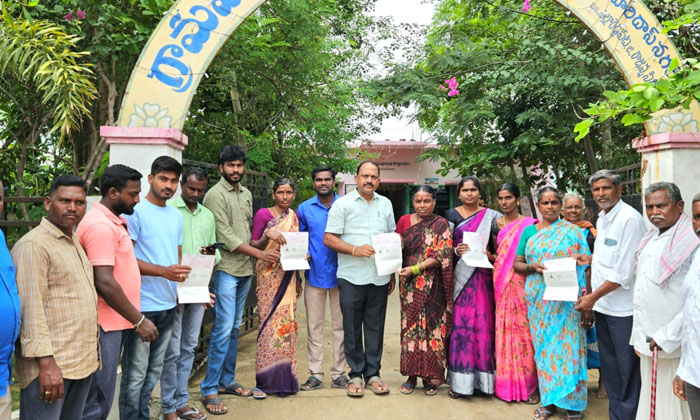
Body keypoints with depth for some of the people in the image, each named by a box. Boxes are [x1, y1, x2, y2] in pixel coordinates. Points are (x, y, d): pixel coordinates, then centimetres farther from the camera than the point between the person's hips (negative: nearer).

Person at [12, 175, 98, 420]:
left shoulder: (74, 242, 15)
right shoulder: (34, 245, -12)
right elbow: (31, 308, -19)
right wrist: (46, 362, -23)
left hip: (82, 361, 8)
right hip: (51, 364, -8)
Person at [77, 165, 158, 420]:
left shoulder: (114, 221, 13)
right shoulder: (101, 225, -18)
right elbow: (104, 283, -24)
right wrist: (139, 320, -18)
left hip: (114, 322, 10)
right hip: (105, 324, -10)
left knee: (100, 396, 18)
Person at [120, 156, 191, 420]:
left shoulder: (177, 216, 13)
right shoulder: (136, 212, -7)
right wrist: (163, 271, -24)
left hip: (169, 305, 7)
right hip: (142, 306, -7)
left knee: (154, 370, 16)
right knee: (136, 373, 1)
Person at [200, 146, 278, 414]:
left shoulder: (246, 194, 14)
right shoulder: (215, 195, -10)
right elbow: (226, 236, -15)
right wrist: (260, 253, -15)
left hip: (245, 270, 7)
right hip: (225, 270, -7)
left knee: (234, 328, 13)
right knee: (223, 329, -8)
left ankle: (227, 381, 24)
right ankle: (209, 390, 1)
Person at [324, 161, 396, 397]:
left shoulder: (385, 204, 13)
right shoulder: (342, 204, 0)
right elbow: (328, 239, -5)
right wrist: (355, 250, -17)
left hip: (380, 278, 3)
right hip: (351, 277, -3)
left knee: (375, 328, 9)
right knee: (352, 328, 4)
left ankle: (372, 374, 20)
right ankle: (356, 375, 17)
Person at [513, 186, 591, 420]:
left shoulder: (573, 232, 1)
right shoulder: (529, 232, 9)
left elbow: (585, 267, -2)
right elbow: (517, 264, 9)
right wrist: (533, 267, -13)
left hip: (566, 301, -3)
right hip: (538, 300, 3)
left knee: (567, 347, -1)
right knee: (543, 347, 8)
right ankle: (548, 400, 21)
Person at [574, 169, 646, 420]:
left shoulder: (629, 218, -15)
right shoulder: (601, 219, 11)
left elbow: (625, 271, -20)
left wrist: (593, 297, -14)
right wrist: (591, 296, 12)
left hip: (623, 308, -8)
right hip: (602, 306, 8)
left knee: (627, 371, 3)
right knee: (609, 367, 18)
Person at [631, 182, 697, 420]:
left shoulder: (691, 241, -14)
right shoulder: (650, 240, 11)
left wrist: (667, 337, -16)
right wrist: (638, 336, 14)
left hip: (674, 347, -7)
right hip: (647, 342, 7)